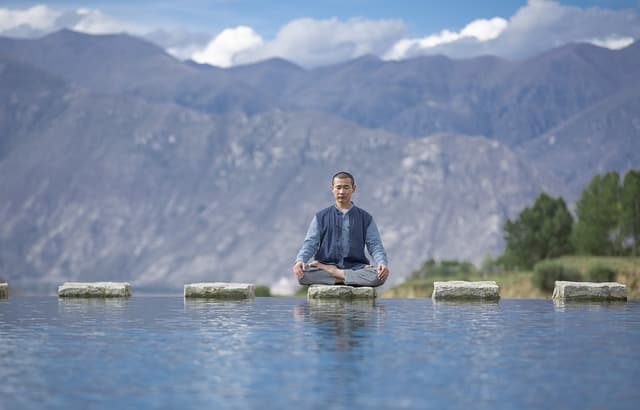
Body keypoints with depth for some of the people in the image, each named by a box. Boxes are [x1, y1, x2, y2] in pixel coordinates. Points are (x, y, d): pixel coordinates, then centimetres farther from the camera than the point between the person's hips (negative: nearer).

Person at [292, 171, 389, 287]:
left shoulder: (365, 218, 13)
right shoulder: (321, 217, 13)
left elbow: (375, 246, 6)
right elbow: (310, 243, 4)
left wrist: (382, 263, -16)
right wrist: (300, 260, -18)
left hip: (356, 268, 1)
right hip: (325, 266, 0)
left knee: (378, 275, -33)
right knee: (302, 274, -32)